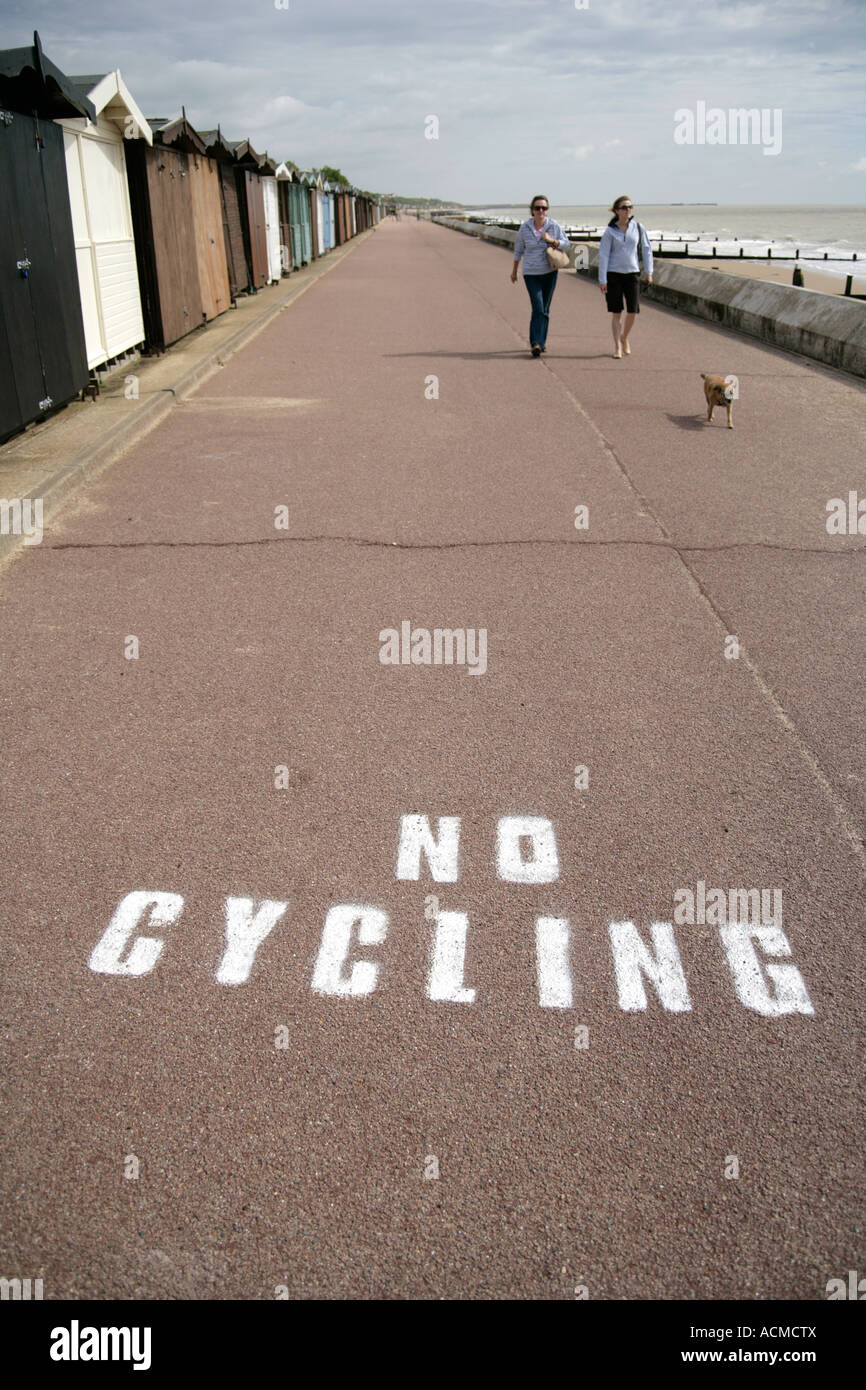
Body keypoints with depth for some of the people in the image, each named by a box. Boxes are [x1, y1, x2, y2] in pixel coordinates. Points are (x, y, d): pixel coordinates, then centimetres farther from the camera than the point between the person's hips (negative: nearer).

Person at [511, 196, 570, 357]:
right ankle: (536, 343, -20)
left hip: (549, 272, 2)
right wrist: (514, 270, 16)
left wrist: (552, 240, -17)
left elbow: (566, 245, 1)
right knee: (538, 309, -16)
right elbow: (518, 249, 10)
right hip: (531, 273, -2)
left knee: (545, 309, 8)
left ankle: (540, 342, 21)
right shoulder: (525, 228, -3)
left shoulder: (554, 226, -3)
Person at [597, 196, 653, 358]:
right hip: (613, 274, -2)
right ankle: (617, 346, 11)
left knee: (633, 311, -5)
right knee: (616, 313, 1)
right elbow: (603, 255, -4)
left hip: (632, 273, 2)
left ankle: (624, 338, 22)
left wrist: (649, 272, 6)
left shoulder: (638, 228, 3)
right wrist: (602, 280, -9)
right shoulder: (610, 231, -4)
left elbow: (646, 249, 10)